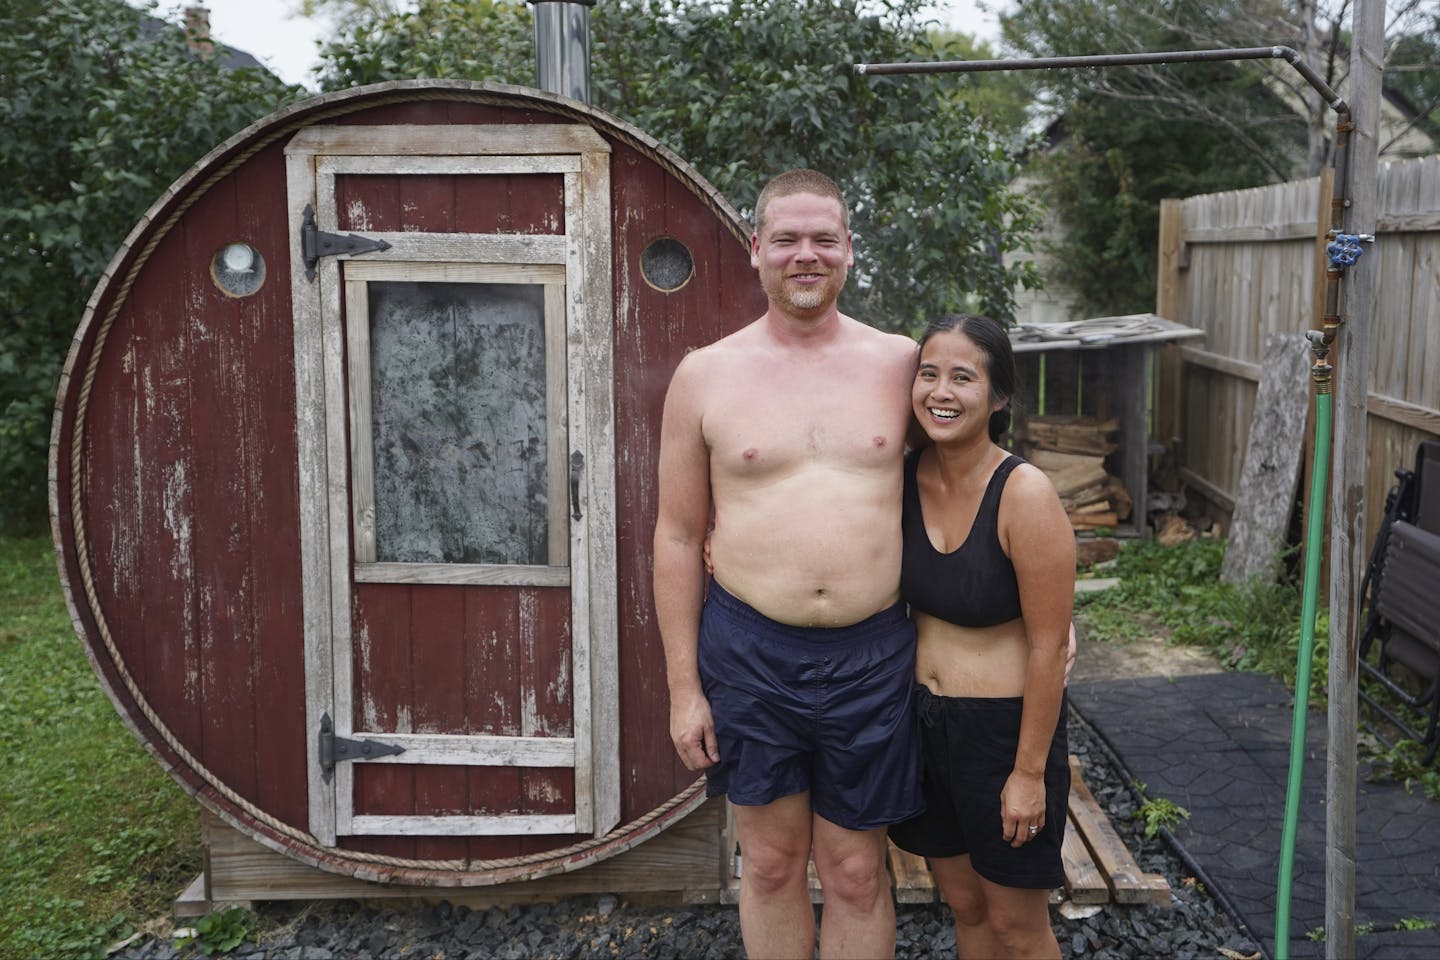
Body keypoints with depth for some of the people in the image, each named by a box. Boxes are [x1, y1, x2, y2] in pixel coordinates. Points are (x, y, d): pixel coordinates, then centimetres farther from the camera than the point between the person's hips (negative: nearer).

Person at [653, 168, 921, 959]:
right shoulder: (704, 375, 0)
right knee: (771, 862, 14)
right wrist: (683, 685, 0)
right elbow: (679, 535, 2)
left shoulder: (900, 362, 1)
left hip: (871, 656, 0)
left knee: (855, 872, 12)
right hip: (748, 653, 0)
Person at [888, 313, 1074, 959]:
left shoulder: (1025, 495, -21)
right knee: (964, 904, 20)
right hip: (920, 717, 5)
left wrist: (1030, 771, -14)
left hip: (1005, 726, -5)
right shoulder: (904, 477, -4)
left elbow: (1048, 646, -17)